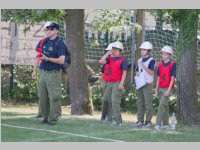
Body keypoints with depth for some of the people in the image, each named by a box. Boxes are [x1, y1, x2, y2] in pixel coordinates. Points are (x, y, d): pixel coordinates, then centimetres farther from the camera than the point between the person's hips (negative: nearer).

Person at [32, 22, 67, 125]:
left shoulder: (59, 44, -8)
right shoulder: (43, 42, 10)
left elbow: (61, 60, -16)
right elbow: (38, 56, 19)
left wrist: (47, 58, -22)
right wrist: (35, 70, 14)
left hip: (54, 73, -6)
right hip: (43, 72, 7)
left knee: (54, 97, -6)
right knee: (42, 96, 9)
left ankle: (53, 119, 0)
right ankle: (46, 117, 18)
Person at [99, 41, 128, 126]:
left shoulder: (122, 60, -4)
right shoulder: (109, 59, 14)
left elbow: (124, 72, -9)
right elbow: (101, 62, 0)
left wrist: (121, 83, -17)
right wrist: (107, 54, 1)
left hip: (117, 83, -8)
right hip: (108, 83, 8)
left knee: (115, 101, -14)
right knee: (106, 100, 11)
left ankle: (117, 120, -14)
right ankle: (109, 118, 20)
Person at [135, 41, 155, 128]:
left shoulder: (151, 60, -7)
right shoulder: (140, 60, 15)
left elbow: (151, 73, -15)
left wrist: (143, 66, -22)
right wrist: (137, 73, 1)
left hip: (147, 84, -7)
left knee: (148, 103, -6)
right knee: (140, 103, 7)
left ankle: (148, 121, -5)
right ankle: (140, 120, 11)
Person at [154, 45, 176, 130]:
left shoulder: (172, 64, -7)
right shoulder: (160, 64, 10)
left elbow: (172, 78, -11)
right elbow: (158, 78, 13)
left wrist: (169, 90, -16)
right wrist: (156, 90, 9)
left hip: (167, 88, -6)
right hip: (161, 88, 6)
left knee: (162, 105, -15)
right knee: (165, 106, 10)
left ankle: (158, 124, -18)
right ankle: (165, 125, 14)